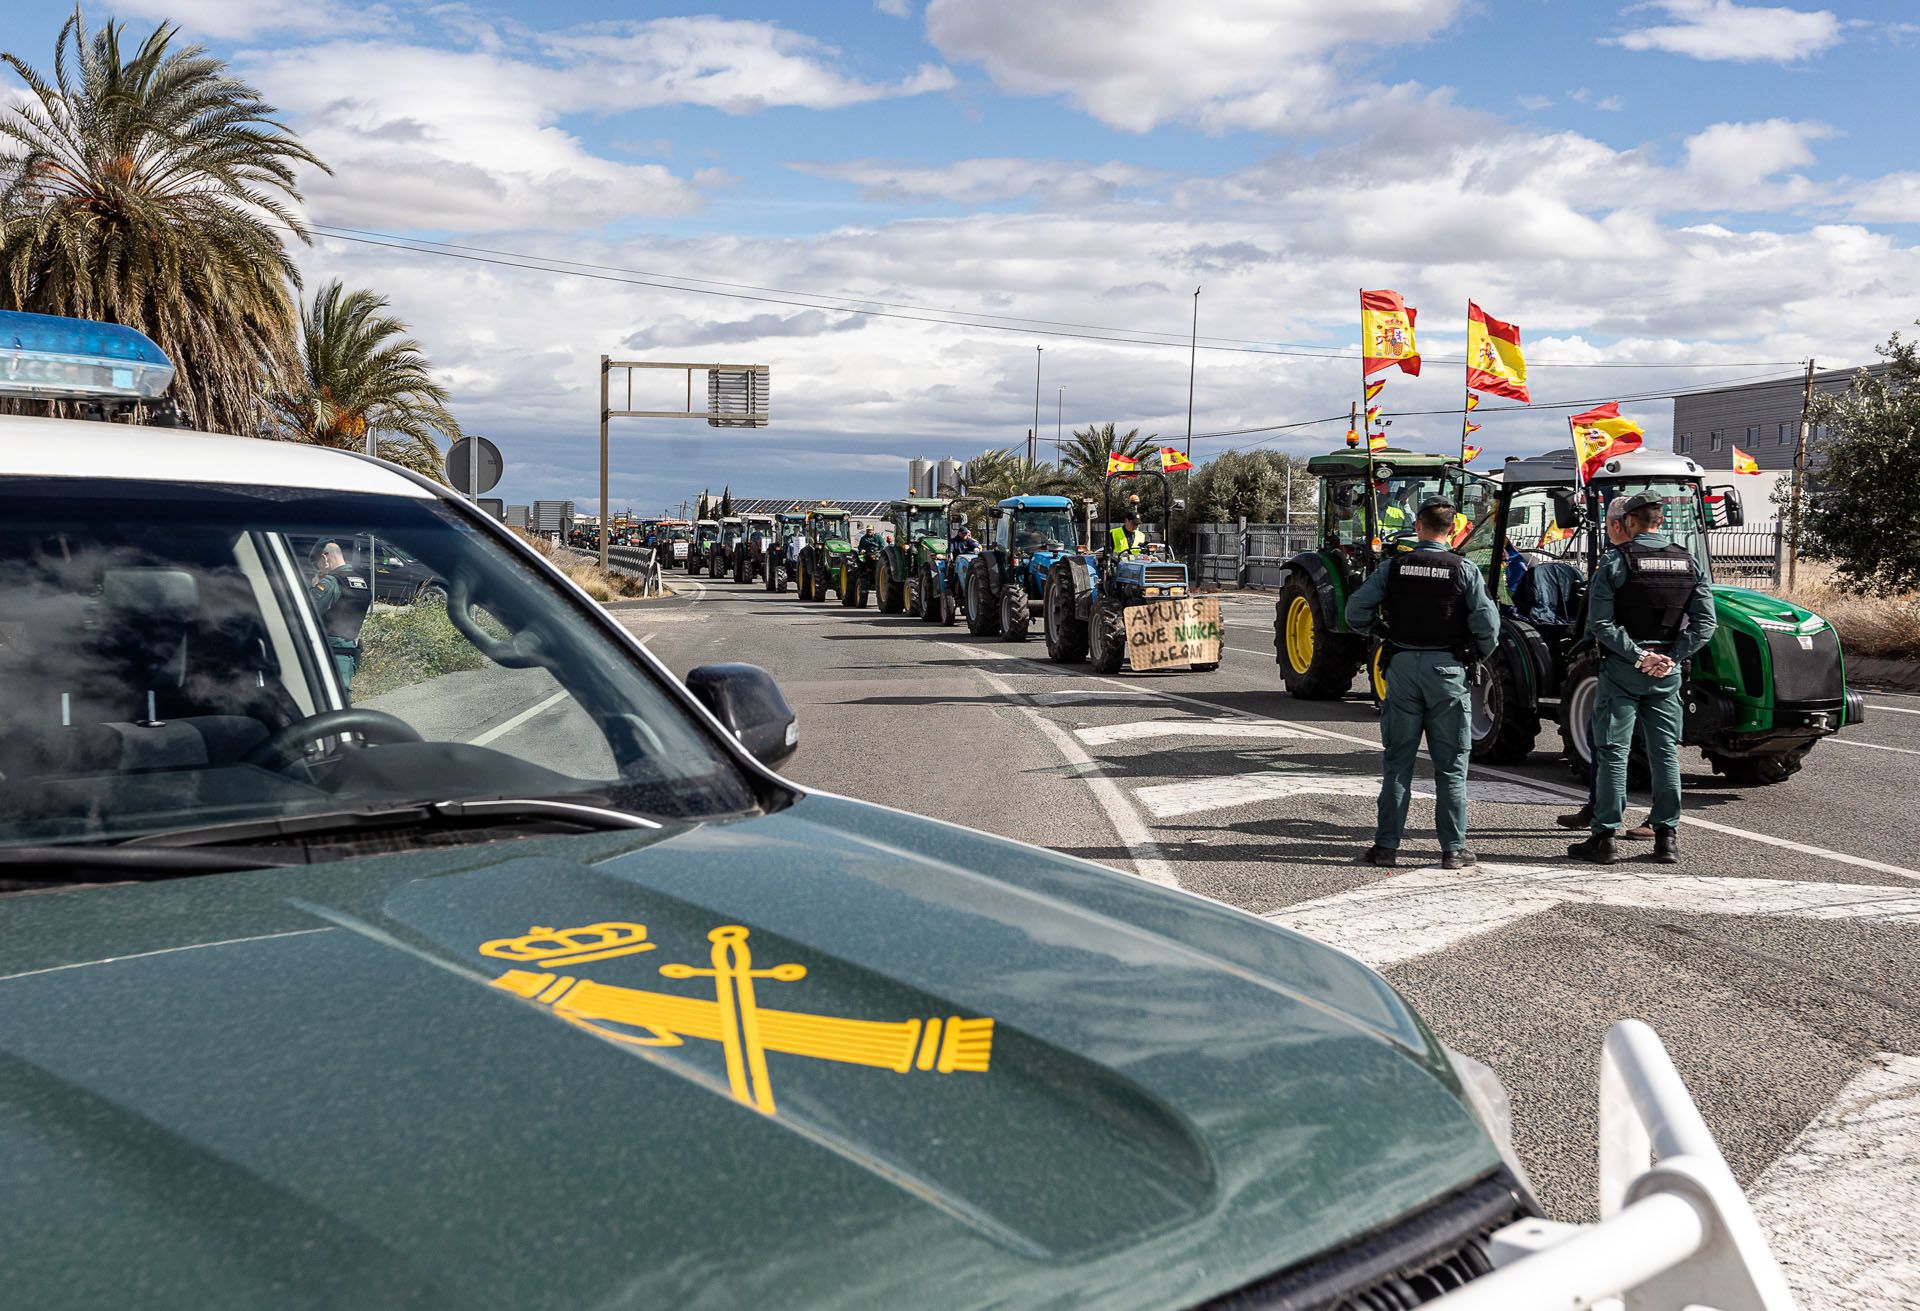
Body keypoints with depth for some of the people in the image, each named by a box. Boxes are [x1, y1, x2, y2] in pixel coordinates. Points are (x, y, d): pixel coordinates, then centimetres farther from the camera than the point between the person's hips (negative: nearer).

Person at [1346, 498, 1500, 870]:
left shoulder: (1393, 567, 0)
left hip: (1403, 666, 1)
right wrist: (1480, 655, 9)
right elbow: (1487, 623, -10)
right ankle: (1453, 849, 9)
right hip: (1447, 670, -1)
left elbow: (1356, 612, -4)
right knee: (1450, 764, 6)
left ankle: (1386, 845, 10)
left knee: (1397, 760, 9)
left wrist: (1383, 632, 13)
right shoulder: (1464, 570, -4)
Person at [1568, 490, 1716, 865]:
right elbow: (1705, 622, 0)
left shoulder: (1616, 561, -8)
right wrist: (1672, 657, -4)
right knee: (1666, 753, 10)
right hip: (1668, 671, 4)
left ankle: (1604, 838, 2)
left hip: (1622, 668, -4)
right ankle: (1667, 837, 13)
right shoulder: (1687, 562, 4)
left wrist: (1638, 656, -13)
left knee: (1612, 752, 1)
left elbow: (1600, 622, -16)